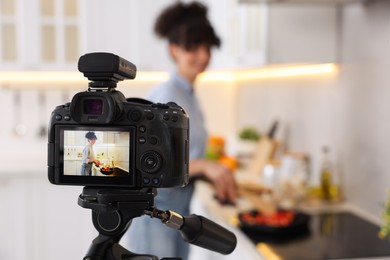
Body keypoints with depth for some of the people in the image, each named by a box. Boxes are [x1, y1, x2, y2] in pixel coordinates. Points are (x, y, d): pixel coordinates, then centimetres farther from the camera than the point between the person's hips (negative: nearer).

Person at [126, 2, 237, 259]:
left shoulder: (190, 95, 8)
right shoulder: (165, 95, -18)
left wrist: (216, 179, 3)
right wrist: (205, 165, -31)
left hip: (180, 206, 9)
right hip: (156, 207, -8)